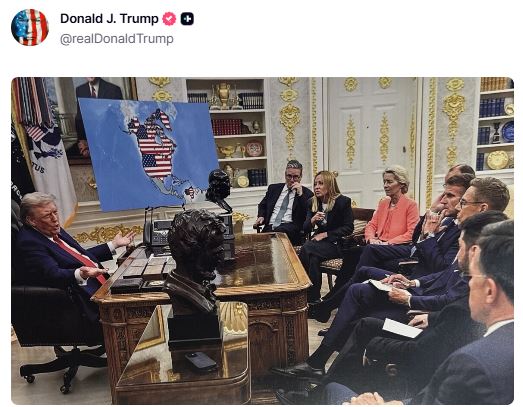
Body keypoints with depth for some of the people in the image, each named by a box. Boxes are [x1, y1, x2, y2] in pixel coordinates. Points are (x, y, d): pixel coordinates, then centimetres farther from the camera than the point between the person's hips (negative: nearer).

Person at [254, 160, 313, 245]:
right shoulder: (274, 188, 21)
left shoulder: (306, 193, 10)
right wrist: (261, 216, 9)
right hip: (270, 227, 3)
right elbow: (262, 205, 30)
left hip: (291, 227, -2)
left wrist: (300, 194, -9)